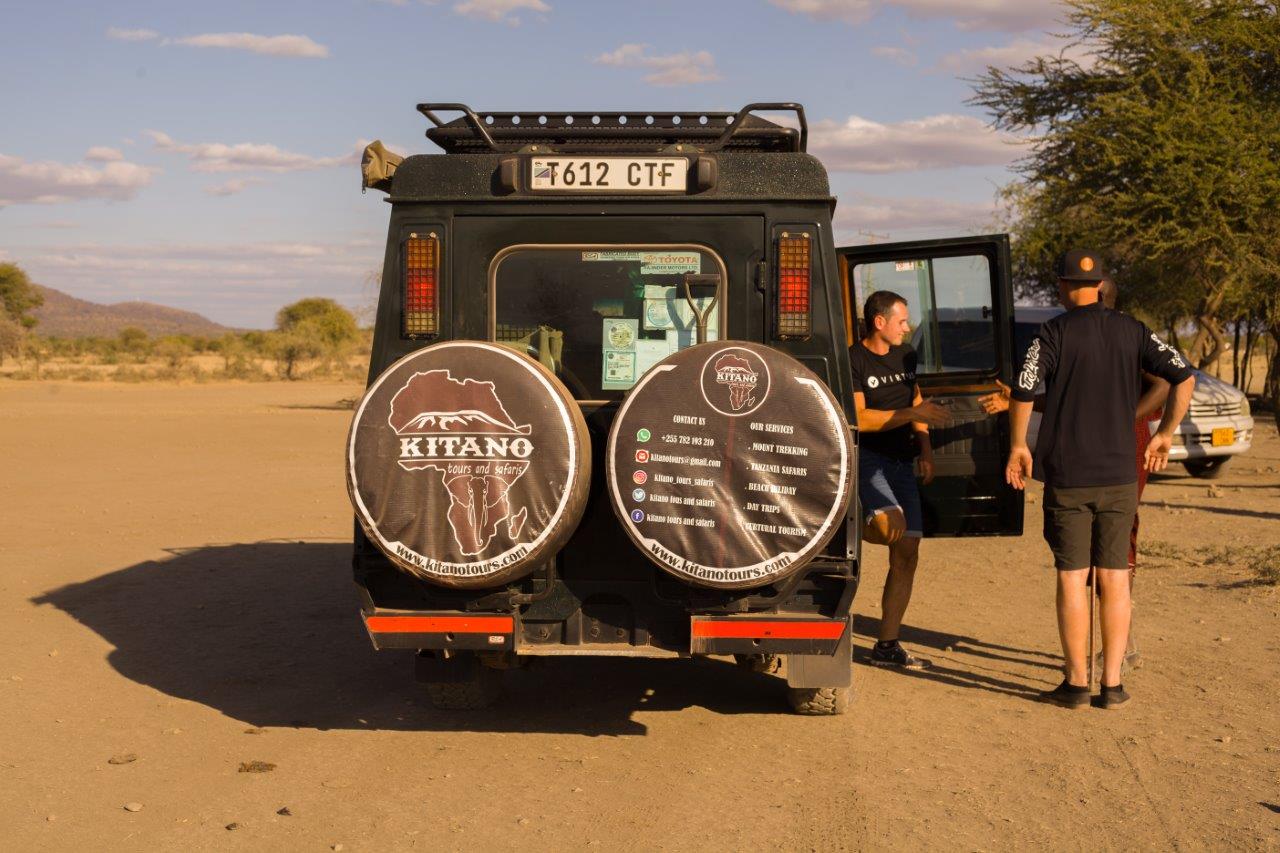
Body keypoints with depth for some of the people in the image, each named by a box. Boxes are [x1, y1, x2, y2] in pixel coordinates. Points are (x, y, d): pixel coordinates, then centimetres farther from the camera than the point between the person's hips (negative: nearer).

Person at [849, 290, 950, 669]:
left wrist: (925, 450, 12)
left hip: (900, 463, 7)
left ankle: (887, 645, 11)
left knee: (907, 554, 3)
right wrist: (910, 414, -20)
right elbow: (858, 419, -17)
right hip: (866, 458, -7)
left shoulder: (905, 355, 14)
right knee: (891, 524, -33)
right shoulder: (853, 360, -9)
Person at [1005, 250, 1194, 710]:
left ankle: (1076, 682, 6)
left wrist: (1018, 447, 0)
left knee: (1072, 577, 3)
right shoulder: (1131, 330, 6)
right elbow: (1184, 377, 1)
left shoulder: (1054, 332, -5)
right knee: (1114, 577, 7)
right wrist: (1165, 434, 13)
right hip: (1120, 474, 3)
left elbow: (1022, 391, -15)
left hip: (1067, 475, -3)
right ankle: (1112, 684, 9)